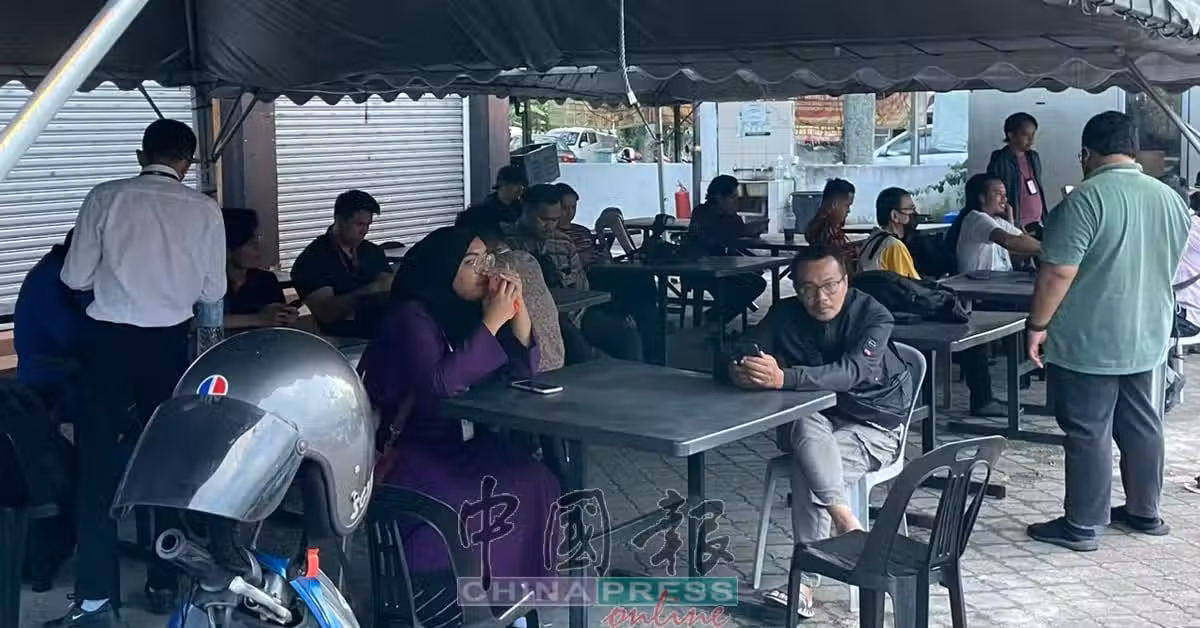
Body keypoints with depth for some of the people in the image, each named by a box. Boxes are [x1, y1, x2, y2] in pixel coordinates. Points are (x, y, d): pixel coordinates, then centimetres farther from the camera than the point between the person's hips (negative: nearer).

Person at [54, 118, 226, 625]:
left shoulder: (105, 198, -3)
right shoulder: (204, 210, -1)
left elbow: (76, 276, -2)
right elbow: (213, 291, 3)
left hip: (107, 340, -1)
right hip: (168, 344, 1)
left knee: (96, 462, 4)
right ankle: (165, 583, 24)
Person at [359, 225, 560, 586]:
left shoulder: (469, 309, 5)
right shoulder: (413, 317, -15)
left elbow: (522, 368, 5)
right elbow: (439, 384, -30)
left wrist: (517, 308, -10)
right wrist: (492, 322, -25)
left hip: (458, 441, 7)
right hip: (403, 451, -7)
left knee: (534, 484, -16)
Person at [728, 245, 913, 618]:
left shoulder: (873, 316, -16)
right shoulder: (785, 315, -3)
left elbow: (851, 372, -33)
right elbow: (738, 356, -9)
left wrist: (782, 378, -49)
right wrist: (741, 372, -36)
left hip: (873, 425, -3)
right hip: (814, 422, 4)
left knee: (808, 467, -32)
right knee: (807, 431, -35)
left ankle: (804, 587, -31)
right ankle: (847, 523, -40)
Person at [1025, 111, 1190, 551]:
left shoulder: (1085, 199, -18)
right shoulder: (1170, 198, 6)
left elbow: (1058, 272, -20)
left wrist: (1038, 325, -11)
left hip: (1088, 342, -7)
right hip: (1148, 339, 7)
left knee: (1088, 433, 0)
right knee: (1143, 426, 17)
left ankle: (1081, 526, 7)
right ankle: (1144, 512, 29)